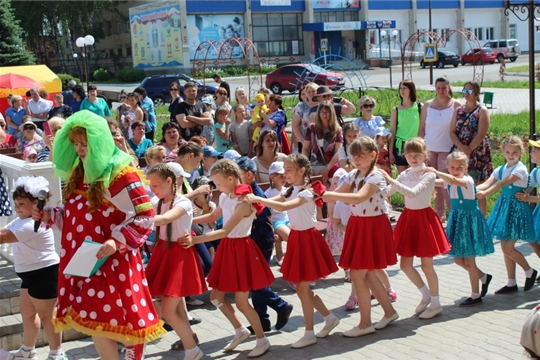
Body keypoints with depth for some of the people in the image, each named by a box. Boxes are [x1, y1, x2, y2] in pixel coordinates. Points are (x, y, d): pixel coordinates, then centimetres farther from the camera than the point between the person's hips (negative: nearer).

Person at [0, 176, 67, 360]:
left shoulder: (34, 225, -26)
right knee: (27, 313, 21)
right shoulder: (21, 221, 11)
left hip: (44, 274, -11)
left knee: (46, 315, -1)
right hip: (31, 274, 11)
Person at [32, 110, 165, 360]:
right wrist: (50, 216, 2)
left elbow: (145, 216, -17)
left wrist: (117, 241, -26)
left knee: (122, 320, 1)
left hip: (113, 262, -7)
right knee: (94, 320, 12)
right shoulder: (78, 174, 9)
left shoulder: (120, 174, -14)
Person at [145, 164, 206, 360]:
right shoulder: (157, 202, 5)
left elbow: (164, 219, -39)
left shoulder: (183, 203, -19)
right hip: (162, 252, 7)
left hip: (179, 255, -7)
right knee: (175, 308, 15)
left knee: (167, 310, -7)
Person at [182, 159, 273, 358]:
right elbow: (212, 217, 21)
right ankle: (240, 330, 31)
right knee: (216, 297, 11)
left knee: (241, 301, -1)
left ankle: (262, 340, 18)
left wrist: (195, 240, -30)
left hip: (241, 249, -8)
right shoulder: (224, 197, 3)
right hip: (227, 247, 8)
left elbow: (225, 231, -27)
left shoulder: (244, 202, -23)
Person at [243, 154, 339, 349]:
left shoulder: (307, 192, -19)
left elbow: (283, 207, -35)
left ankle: (309, 334, 10)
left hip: (307, 239, -8)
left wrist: (257, 199, -37)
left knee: (302, 289, -2)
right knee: (303, 288, 13)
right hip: (297, 238, 8)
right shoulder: (291, 191, 7)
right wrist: (254, 199, -22)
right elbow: (273, 201, -5)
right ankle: (329, 318, 30)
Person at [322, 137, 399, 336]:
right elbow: (336, 195, 5)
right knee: (368, 273, 14)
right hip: (357, 225, 8)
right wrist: (322, 194, -15)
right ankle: (389, 312, 31)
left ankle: (365, 324, 7)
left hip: (373, 226, -8)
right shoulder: (353, 175, 7)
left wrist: (330, 194, -39)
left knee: (357, 274, -5)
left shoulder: (376, 176, -17)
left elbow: (359, 197, -34)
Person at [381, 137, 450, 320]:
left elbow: (412, 193, -30)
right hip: (408, 218, 6)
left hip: (423, 219, -6)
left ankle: (436, 304, 19)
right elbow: (386, 193, 1)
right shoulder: (405, 175, 4)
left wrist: (392, 181, -36)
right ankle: (426, 295, 31)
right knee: (405, 265, 9)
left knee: (426, 265, 3)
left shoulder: (429, 175, -13)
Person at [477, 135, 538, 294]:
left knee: (508, 248, -7)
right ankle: (511, 283, 21)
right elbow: (487, 183, -7)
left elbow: (503, 183, -27)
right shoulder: (500, 170, 7)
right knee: (505, 247, 10)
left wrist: (486, 193, -40)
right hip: (503, 207, 7)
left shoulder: (520, 169, -13)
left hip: (516, 208, -7)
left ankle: (530, 271, 18)